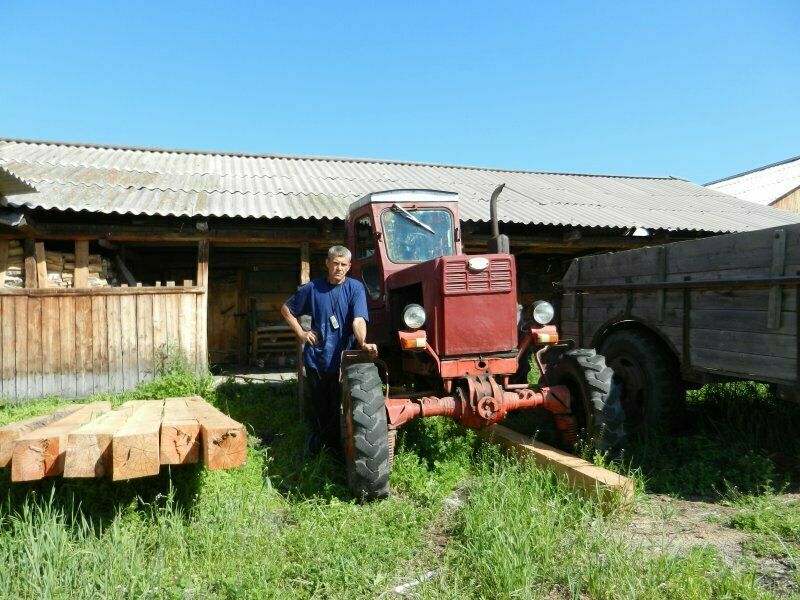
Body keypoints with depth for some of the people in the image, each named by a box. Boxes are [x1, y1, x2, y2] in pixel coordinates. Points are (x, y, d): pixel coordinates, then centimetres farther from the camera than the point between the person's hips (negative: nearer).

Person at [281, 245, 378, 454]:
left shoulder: (355, 288, -7)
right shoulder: (313, 288, 0)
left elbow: (358, 319, -21)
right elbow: (286, 309, 13)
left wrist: (363, 343, -40)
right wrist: (300, 332, 1)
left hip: (342, 359, -2)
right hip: (315, 358, 2)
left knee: (338, 407, 6)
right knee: (313, 407, 15)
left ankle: (333, 446, 26)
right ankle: (317, 435, 41)